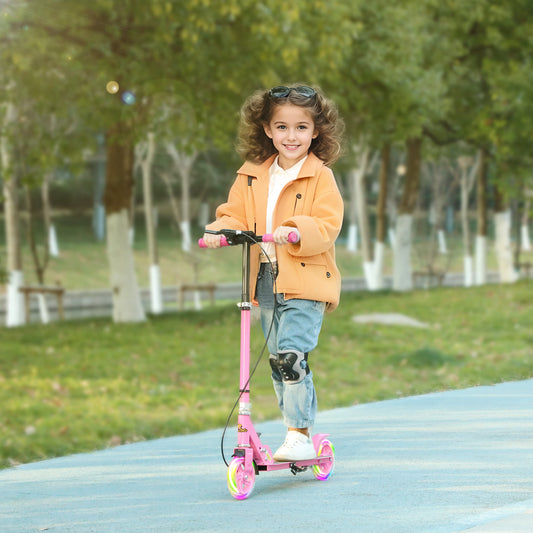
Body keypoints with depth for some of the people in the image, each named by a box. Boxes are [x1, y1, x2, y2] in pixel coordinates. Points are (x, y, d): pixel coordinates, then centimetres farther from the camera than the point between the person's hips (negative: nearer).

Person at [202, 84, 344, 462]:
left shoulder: (321, 177, -5)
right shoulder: (251, 176, 11)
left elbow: (327, 227, -13)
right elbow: (236, 215, 10)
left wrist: (295, 231, -30)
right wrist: (219, 231, -12)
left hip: (304, 282, -6)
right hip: (266, 283, 6)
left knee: (291, 355, -20)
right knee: (278, 362, 12)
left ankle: (299, 437, -14)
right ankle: (298, 430, 25)